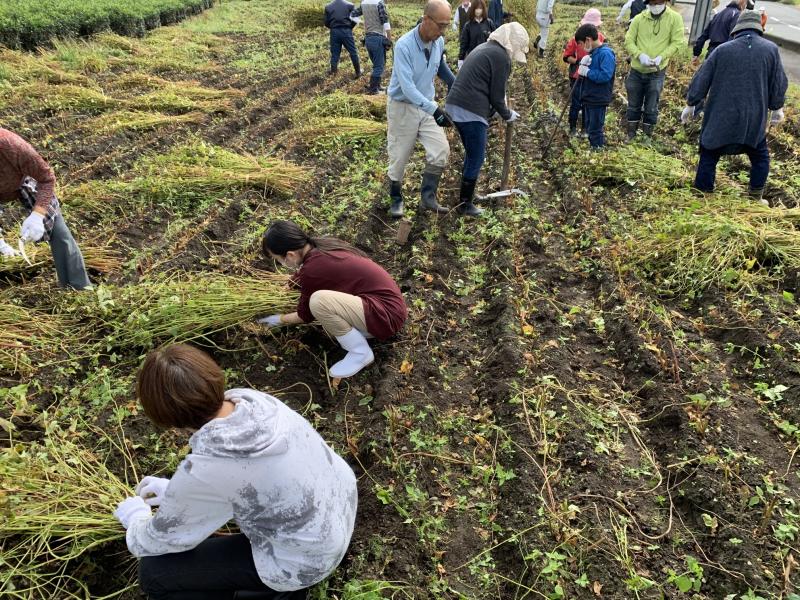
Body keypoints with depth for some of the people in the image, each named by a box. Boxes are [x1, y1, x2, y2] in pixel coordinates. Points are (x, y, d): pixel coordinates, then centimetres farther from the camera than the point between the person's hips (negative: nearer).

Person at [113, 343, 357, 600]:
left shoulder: (204, 472, -31)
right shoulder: (251, 399, -14)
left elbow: (161, 541, -9)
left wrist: (135, 516, 12)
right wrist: (176, 489, 15)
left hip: (306, 561, -7)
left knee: (153, 572, 2)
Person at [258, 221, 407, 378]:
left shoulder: (313, 270, -20)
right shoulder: (321, 246, 3)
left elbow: (305, 315, -1)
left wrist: (280, 320, 15)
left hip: (387, 315, -9)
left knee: (319, 301, -25)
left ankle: (360, 353, -8)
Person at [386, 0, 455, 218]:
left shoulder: (439, 42, -5)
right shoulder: (404, 45, -25)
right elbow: (407, 87, -32)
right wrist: (434, 110, -40)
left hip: (427, 105, 5)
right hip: (402, 107, -5)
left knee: (441, 150, -8)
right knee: (399, 157, 5)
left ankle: (428, 196, 5)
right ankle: (396, 199, 26)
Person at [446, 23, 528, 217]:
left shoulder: (485, 48, 22)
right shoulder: (501, 56, -7)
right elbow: (496, 94, -6)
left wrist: (502, 111, 24)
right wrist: (508, 115, 11)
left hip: (455, 105, 9)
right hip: (471, 111, -9)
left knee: (472, 154, 22)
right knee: (476, 158, 2)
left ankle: (467, 193, 34)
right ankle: (465, 204, 10)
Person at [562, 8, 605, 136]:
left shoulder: (601, 39, -2)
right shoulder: (577, 38, -11)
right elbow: (566, 56, -6)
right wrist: (578, 61, -21)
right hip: (577, 77, -2)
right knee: (576, 104, 2)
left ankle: (586, 128, 23)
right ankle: (573, 128, 19)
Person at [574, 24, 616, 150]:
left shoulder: (606, 53, -17)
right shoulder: (592, 52, 12)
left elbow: (605, 76, -27)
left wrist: (587, 72, -20)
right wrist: (583, 65, -2)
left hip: (598, 100, -9)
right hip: (588, 97, 9)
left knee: (595, 130, -3)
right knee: (590, 128, 17)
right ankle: (593, 147, 28)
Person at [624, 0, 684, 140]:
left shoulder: (675, 18, -6)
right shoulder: (639, 18, -3)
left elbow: (677, 43, -6)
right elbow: (629, 41, -2)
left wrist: (661, 57, -21)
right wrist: (640, 55, -19)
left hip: (657, 72, -2)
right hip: (637, 70, 2)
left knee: (651, 107, 6)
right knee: (634, 105, 14)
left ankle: (647, 136, 21)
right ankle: (631, 134, 29)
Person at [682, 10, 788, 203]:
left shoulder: (722, 50, -2)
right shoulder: (771, 49, 0)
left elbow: (701, 79, 1)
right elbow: (779, 84, 5)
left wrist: (690, 104, 12)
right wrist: (777, 108, 19)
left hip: (720, 120, -1)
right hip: (754, 121, 1)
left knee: (708, 158, 10)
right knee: (760, 158, 19)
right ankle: (756, 199, 22)